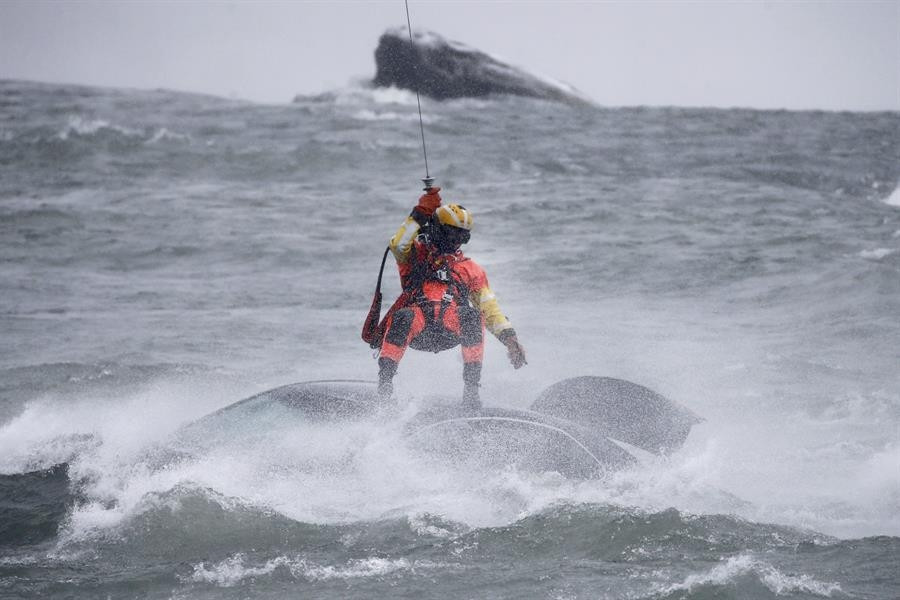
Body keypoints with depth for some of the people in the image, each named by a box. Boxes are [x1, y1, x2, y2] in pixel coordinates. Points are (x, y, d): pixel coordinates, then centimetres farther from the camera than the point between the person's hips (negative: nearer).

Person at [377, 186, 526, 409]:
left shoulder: (470, 269, 27)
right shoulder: (416, 253, 22)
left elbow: (490, 308, 21)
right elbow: (398, 245, -2)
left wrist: (509, 338, 6)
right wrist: (420, 214, -9)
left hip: (449, 331, 2)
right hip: (416, 328, -2)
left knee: (471, 315, -31)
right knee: (405, 317, -37)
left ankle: (471, 387, -28)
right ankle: (385, 377, -35)